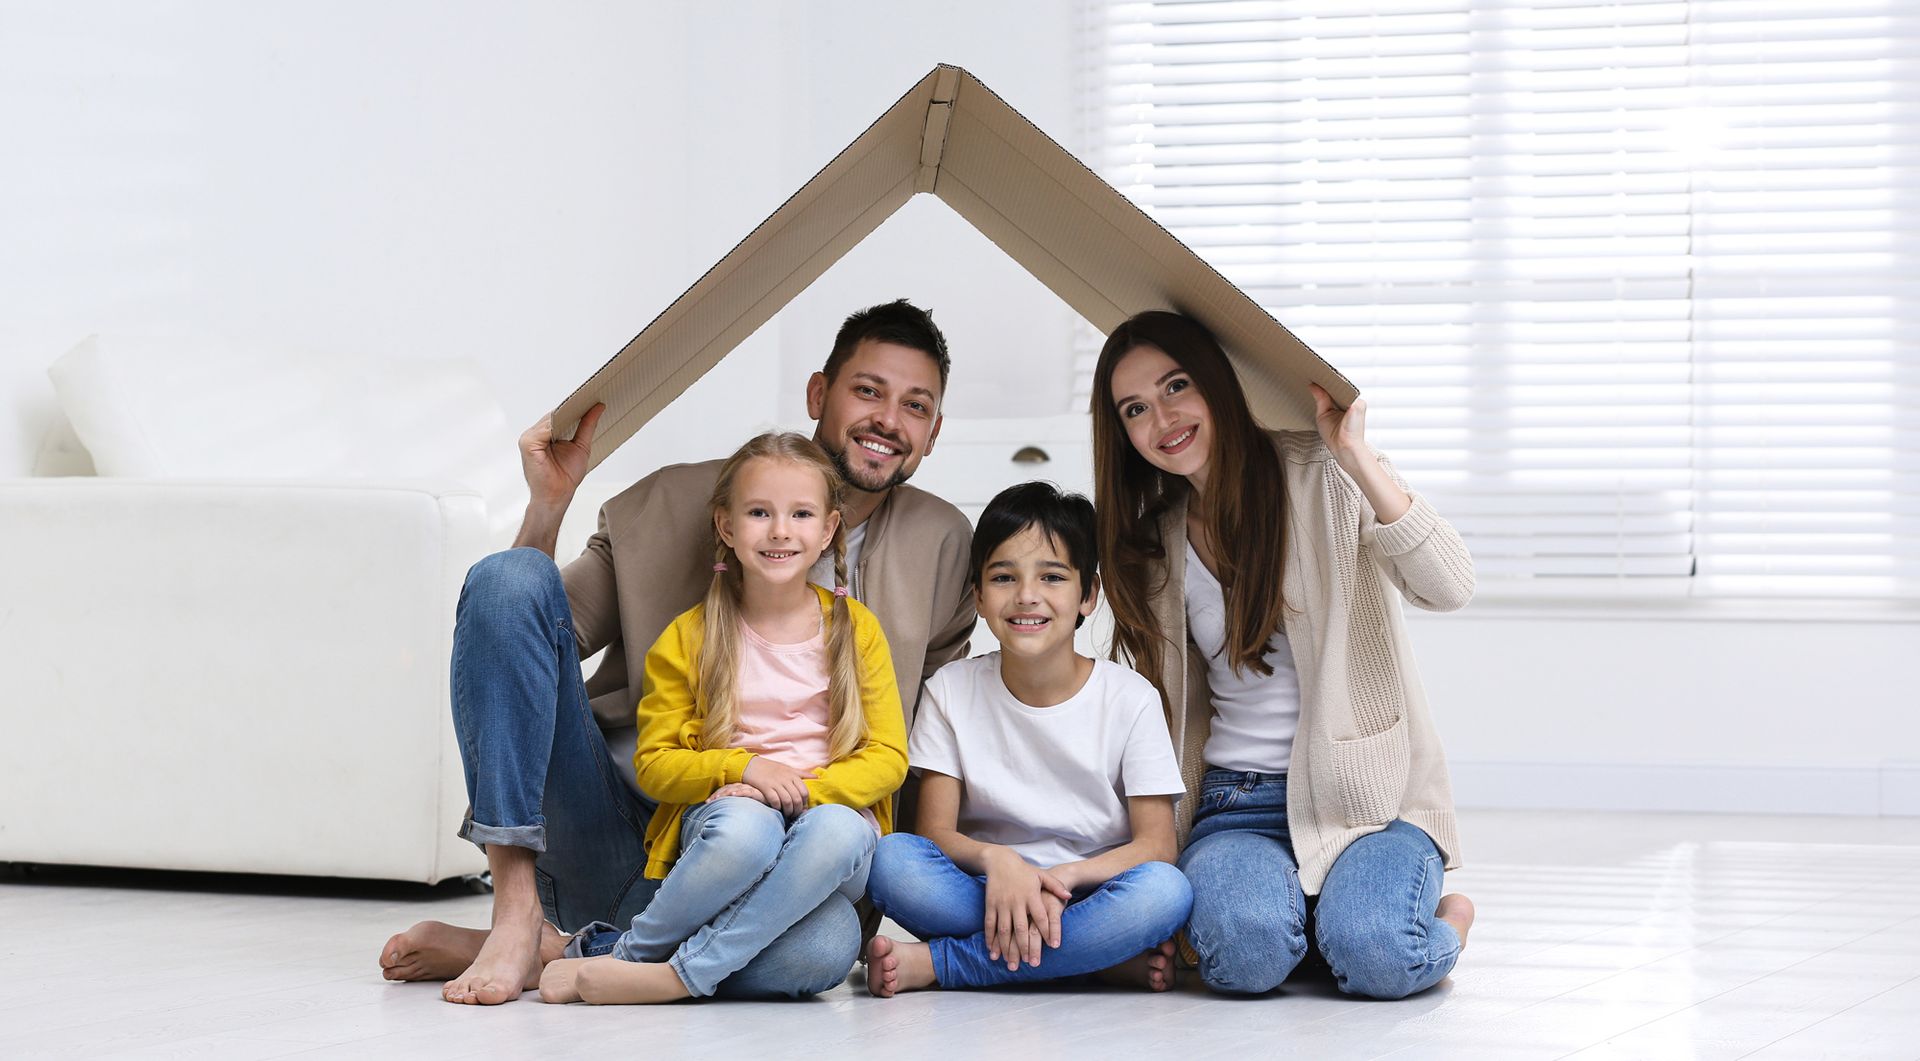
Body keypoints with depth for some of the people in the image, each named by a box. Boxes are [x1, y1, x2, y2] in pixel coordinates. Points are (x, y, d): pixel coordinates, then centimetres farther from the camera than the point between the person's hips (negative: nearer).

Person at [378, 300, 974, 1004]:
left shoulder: (943, 547, 8)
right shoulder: (678, 504, 4)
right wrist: (547, 507, -10)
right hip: (600, 834, 0)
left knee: (820, 940, -37)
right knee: (508, 577, -20)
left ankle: (549, 955, -18)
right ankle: (517, 913, -23)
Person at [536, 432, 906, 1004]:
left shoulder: (855, 629, 8)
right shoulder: (688, 639, 6)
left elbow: (887, 757, 4)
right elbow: (654, 763, 6)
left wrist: (807, 789, -15)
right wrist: (743, 768, -12)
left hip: (830, 806, 1)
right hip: (720, 808, -1)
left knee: (839, 830, -38)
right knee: (745, 828, -39)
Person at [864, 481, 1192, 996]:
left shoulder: (1131, 699, -2)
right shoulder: (952, 690, 2)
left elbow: (1156, 845, -8)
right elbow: (936, 833, -3)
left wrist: (1062, 878, -26)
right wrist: (995, 860, -27)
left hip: (1086, 896, -1)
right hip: (984, 894, 1)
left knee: (1165, 890, -34)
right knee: (893, 859, -28)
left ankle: (933, 963, -27)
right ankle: (1110, 959, -27)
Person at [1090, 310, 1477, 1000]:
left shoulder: (1323, 477, -3)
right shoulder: (1155, 543, 12)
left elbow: (1448, 588, -18)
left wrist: (1357, 458, -23)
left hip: (1365, 787, -3)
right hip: (1236, 798, 3)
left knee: (1373, 956, -32)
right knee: (1244, 950, -31)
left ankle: (1445, 919, 5)